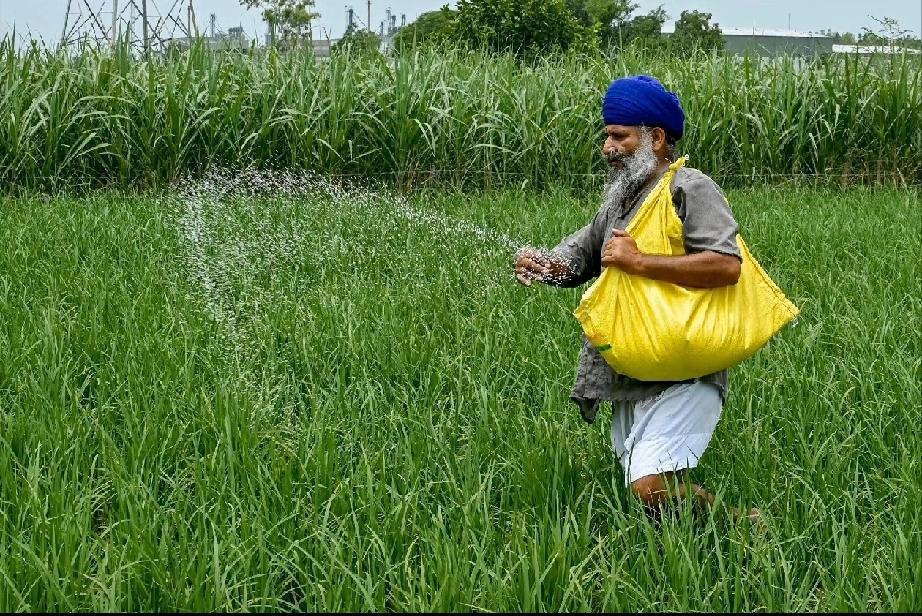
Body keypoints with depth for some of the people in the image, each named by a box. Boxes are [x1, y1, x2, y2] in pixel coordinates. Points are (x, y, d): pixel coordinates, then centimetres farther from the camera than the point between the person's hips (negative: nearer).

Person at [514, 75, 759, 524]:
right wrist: (542, 265, -3)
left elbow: (726, 265, -22)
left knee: (652, 486, -21)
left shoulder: (689, 189, -8)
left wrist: (639, 262, -21)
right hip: (630, 381, 9)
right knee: (638, 486, 11)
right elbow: (578, 257, 20)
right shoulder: (620, 199, 19)